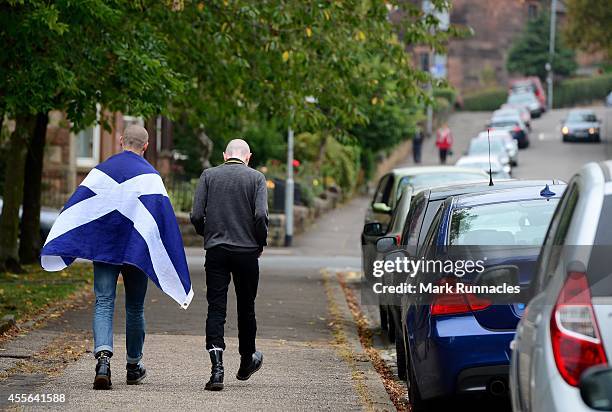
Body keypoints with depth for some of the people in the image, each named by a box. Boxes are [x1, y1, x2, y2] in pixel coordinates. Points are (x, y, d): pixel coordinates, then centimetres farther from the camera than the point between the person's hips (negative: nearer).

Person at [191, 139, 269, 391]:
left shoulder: (209, 176, 4)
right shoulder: (256, 178, 0)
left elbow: (196, 215, -3)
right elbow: (261, 215, -12)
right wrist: (261, 243, 3)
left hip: (216, 250, 0)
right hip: (247, 252, 0)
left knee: (216, 308, -3)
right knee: (246, 307, 15)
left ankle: (217, 368, -18)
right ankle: (246, 362, 33)